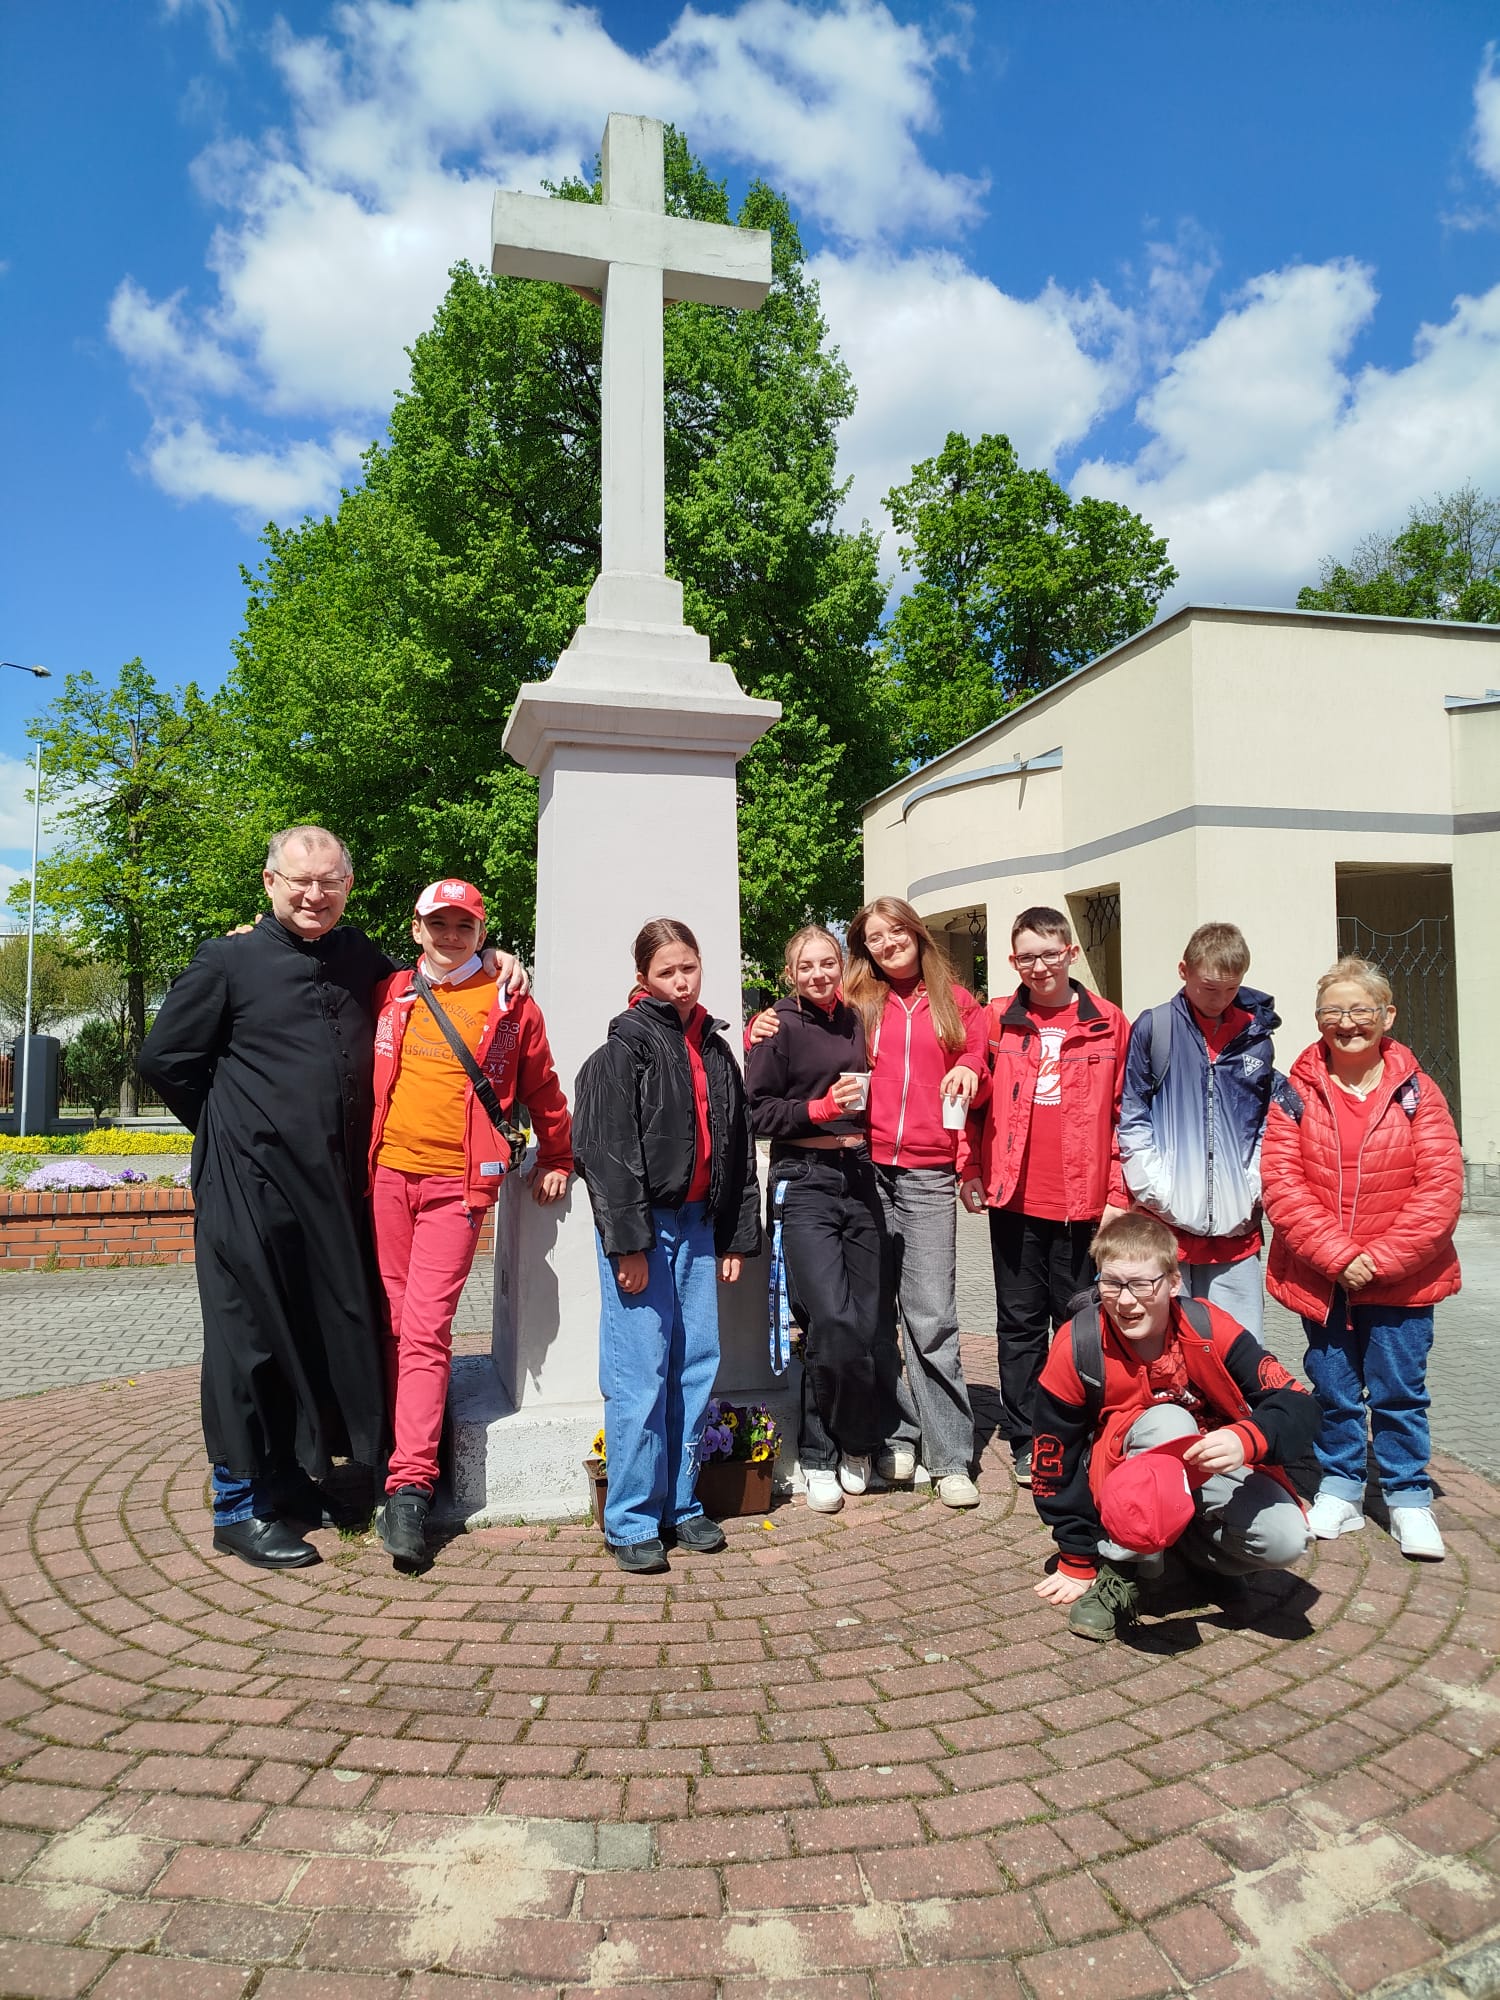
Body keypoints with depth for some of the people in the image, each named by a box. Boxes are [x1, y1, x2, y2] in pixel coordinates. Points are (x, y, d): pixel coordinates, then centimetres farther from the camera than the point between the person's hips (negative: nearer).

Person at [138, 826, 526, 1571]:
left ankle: (294, 1483, 30)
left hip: (337, 1187, 6)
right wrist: (231, 1132, 1)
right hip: (250, 1186, -5)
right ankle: (241, 1508, 17)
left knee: (335, 1333, 12)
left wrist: (486, 957, 9)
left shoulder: (359, 958, 11)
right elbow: (165, 1057, 0)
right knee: (251, 1340, 2)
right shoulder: (229, 961, -3)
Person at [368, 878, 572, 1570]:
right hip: (387, 1174, 3)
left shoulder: (509, 1005, 6)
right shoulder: (388, 994, 11)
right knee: (393, 1323, 7)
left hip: (457, 1182, -3)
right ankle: (407, 1457, 20)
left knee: (425, 1329, -9)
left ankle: (409, 1488, -8)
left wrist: (556, 1160, 21)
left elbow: (542, 1089, 16)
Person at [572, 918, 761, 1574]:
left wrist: (737, 1238, 12)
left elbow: (737, 1147, 15)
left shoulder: (715, 1049, 13)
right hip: (642, 1226, -6)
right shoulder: (627, 1046, -6)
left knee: (697, 1365, 10)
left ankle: (681, 1503, 24)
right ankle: (632, 1521, 10)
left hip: (697, 1223, 6)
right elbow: (611, 1149, -12)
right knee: (640, 1372, -3)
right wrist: (629, 1244, -16)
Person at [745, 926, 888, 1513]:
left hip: (859, 1177, 5)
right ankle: (820, 1458, 6)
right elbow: (757, 1111, -5)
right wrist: (820, 1107, -14)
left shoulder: (856, 1023, 14)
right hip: (805, 1180, -5)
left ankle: (855, 1446, 24)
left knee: (867, 1322, 3)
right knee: (835, 1321, -14)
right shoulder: (780, 1027, 0)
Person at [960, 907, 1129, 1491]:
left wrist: (1119, 1194, -3)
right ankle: (1024, 1443, 23)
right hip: (1014, 1200, 1)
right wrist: (971, 1172, 1)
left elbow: (1125, 1114, 1)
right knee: (1020, 1322, 10)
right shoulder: (996, 1021, 3)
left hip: (1084, 1201, -1)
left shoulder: (1109, 1023, 1)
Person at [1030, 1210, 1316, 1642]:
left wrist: (1248, 1438, -44)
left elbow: (1298, 1405, -22)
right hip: (1126, 1478, -2)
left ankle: (1201, 1545, 9)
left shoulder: (1208, 1328, -19)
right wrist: (1078, 1563, -5)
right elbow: (1055, 1462, -10)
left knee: (1285, 1540, -25)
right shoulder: (1077, 1346, -20)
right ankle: (1120, 1569, -15)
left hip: (1215, 1467, 2)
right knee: (1168, 1422, -33)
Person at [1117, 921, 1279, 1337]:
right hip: (1166, 1218, -2)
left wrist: (1251, 1186, 1)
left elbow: (1267, 1123, 13)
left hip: (1237, 1224, 2)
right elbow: (1132, 1118, 0)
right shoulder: (1153, 1028, 0)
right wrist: (1154, 1188, -7)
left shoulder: (1255, 1034, 8)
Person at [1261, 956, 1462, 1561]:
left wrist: (1381, 1258, -15)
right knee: (1334, 1390, 13)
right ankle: (1340, 1489, 31)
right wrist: (1337, 1256, -16)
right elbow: (1281, 1182, -9)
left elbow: (1442, 1186, -9)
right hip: (1318, 1276, 1)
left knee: (1399, 1391, 9)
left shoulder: (1415, 1091, -4)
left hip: (1400, 1278, -1)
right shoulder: (1296, 1093, -3)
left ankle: (1409, 1500, 28)